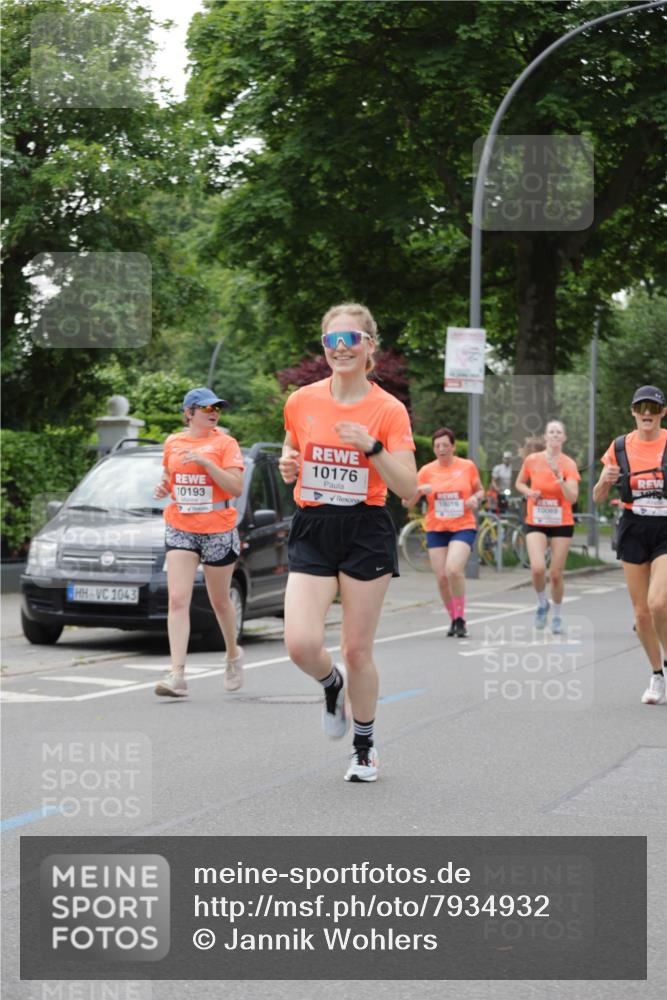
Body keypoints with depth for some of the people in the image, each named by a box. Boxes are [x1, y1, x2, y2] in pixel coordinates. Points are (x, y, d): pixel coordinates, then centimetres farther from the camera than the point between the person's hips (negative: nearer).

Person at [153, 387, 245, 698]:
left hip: (218, 531, -2)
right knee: (177, 600, -11)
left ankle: (233, 654, 39)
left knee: (219, 601, 11)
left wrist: (206, 462, -21)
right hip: (180, 530, 3)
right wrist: (163, 486, 2)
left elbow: (236, 488, -13)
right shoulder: (172, 442, 8)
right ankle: (177, 675, -17)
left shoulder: (224, 443, -4)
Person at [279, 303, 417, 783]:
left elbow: (408, 488, -9)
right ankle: (332, 683, 22)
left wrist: (372, 447, -22)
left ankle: (365, 747, 26)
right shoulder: (301, 401, 3)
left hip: (366, 533, -2)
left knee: (358, 650, 4)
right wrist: (288, 466, -3)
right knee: (301, 644, -15)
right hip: (312, 531, 2)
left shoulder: (389, 410, -6)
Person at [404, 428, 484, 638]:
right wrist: (419, 490, -18)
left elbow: (480, 491, 16)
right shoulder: (427, 471, 3)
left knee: (453, 569, -23)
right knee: (441, 577, -2)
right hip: (436, 529, 2)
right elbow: (408, 502, 2)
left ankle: (460, 618, -7)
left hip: (463, 527, -2)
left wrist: (475, 499, -6)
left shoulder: (467, 466, 3)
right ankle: (454, 619, 19)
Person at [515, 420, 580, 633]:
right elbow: (519, 483, 14)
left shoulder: (569, 464, -7)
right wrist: (530, 492, -6)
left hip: (562, 524, 0)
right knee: (537, 568, -20)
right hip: (536, 523, 0)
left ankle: (558, 616, 24)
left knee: (556, 574, 2)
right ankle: (542, 603, 9)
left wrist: (559, 476, -28)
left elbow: (572, 498, -16)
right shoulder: (532, 460, -3)